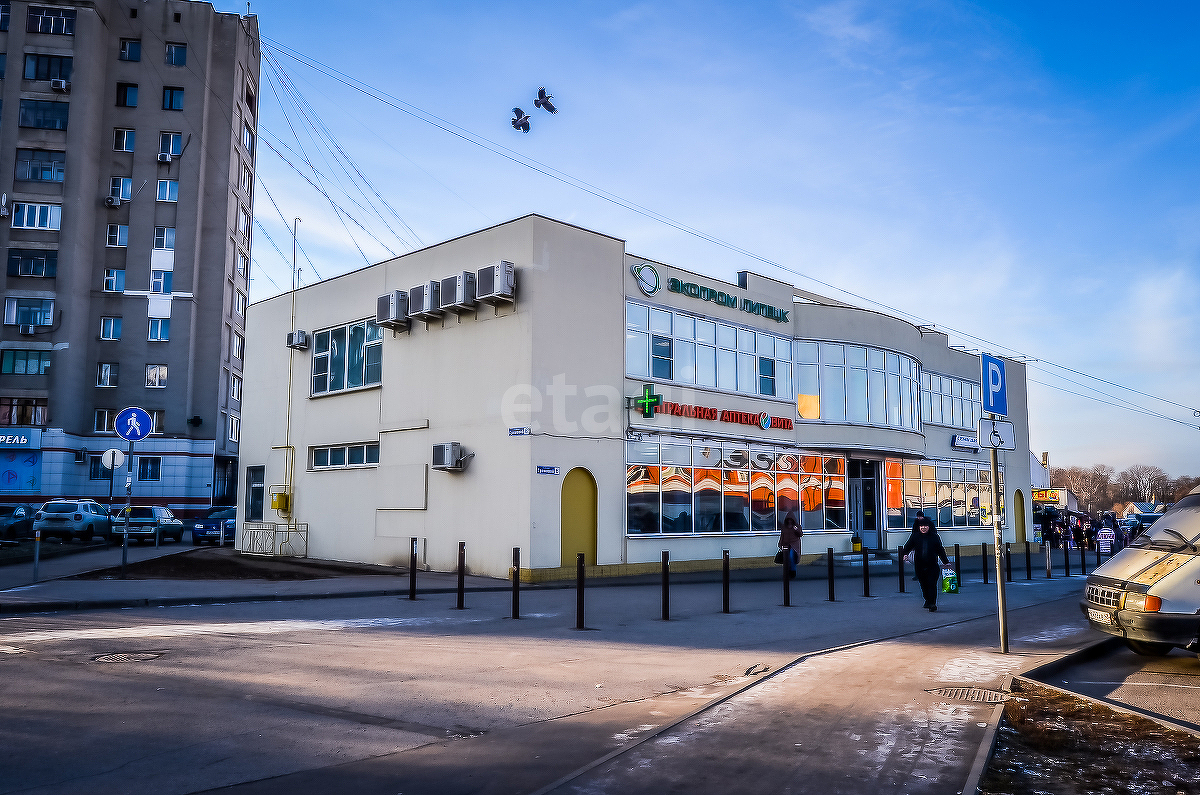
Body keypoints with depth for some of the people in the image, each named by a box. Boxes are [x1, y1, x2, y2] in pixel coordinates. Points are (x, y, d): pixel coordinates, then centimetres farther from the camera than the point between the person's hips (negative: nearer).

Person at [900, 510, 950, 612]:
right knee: (923, 584, 10)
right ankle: (928, 601, 27)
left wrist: (946, 562, 11)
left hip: (932, 565, -2)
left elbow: (940, 550, 11)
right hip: (919, 565, 2)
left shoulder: (934, 537, 5)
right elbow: (908, 546, -1)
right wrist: (904, 552, -21)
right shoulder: (915, 537, 6)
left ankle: (932, 604, -10)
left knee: (932, 584, -11)